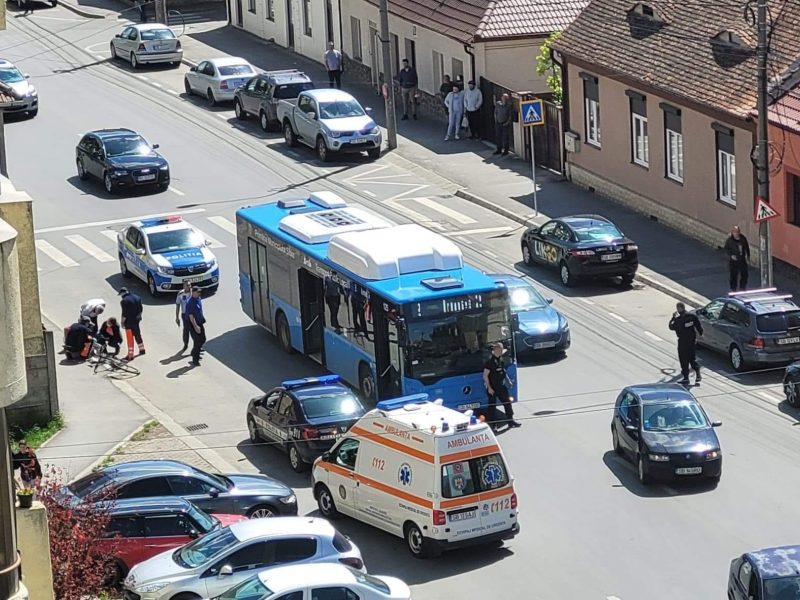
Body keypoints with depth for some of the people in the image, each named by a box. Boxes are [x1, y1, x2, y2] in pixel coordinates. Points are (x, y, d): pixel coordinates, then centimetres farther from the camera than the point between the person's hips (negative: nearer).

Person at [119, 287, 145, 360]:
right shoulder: (137, 298, 4)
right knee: (137, 335, 25)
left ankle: (130, 355, 0)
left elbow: (124, 313, -18)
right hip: (137, 320, 7)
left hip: (129, 322, -7)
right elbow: (140, 309, 12)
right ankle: (142, 349, 37)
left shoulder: (124, 301, -18)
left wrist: (122, 322, -8)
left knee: (130, 338, -1)